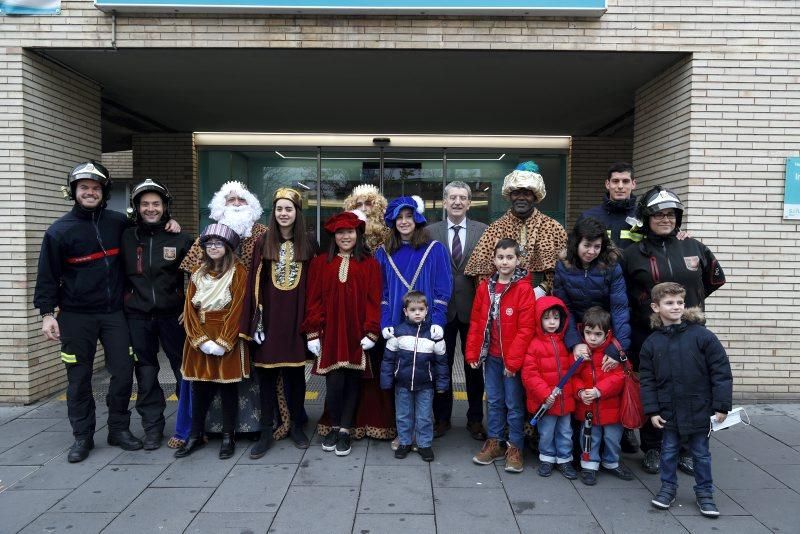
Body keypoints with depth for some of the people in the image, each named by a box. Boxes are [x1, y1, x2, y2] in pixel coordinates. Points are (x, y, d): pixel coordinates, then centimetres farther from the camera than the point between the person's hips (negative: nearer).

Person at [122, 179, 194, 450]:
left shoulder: (180, 239, -2)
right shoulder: (126, 238, 3)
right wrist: (126, 299, 4)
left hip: (173, 314, -1)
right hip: (138, 316, 2)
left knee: (184, 368, 4)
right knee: (146, 372, 8)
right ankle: (152, 427, 20)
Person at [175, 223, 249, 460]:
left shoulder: (239, 272, -4)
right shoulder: (198, 274, 11)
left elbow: (237, 309, -10)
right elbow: (190, 309, 4)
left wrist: (222, 342, -15)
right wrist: (202, 340, -9)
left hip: (228, 341, -4)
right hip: (200, 341, 4)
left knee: (227, 387, 3)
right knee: (199, 388, 9)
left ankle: (228, 437, 14)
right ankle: (196, 435, 23)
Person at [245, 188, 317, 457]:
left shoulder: (308, 243, 3)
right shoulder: (263, 243, 3)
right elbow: (254, 283, 1)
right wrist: (256, 319, -5)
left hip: (296, 316, 0)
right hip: (269, 316, 0)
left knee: (295, 372, 8)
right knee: (267, 374, 5)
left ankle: (296, 425, 24)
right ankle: (266, 431, 15)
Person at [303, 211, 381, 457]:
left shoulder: (370, 264, 4)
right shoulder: (320, 263, 6)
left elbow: (373, 301, 0)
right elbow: (314, 300, 4)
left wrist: (371, 332, -8)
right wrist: (313, 333, -1)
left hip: (357, 334, 0)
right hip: (330, 334, 0)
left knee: (352, 381, 6)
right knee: (334, 383, -2)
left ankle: (345, 431, 19)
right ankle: (335, 427, 21)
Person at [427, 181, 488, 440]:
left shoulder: (483, 231, 0)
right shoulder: (431, 231, 1)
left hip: (472, 307, 0)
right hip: (442, 308, 0)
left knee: (474, 365, 11)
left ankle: (475, 419, 26)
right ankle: (442, 417, 27)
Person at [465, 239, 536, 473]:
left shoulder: (523, 289, -10)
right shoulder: (485, 287, 4)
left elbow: (526, 328, -14)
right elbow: (476, 322, 7)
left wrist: (513, 361, -15)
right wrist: (472, 353, 3)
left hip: (513, 358, -4)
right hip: (491, 356, 4)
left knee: (514, 403, 6)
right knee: (494, 401, 15)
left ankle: (515, 448, 20)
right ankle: (494, 443, 28)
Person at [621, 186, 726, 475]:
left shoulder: (694, 248, 6)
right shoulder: (633, 254, 0)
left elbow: (715, 277, 20)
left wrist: (690, 299, 14)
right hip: (647, 335, -2)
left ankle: (685, 449, 24)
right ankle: (652, 449, 23)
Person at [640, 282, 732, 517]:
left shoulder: (702, 335, -11)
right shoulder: (651, 343, -3)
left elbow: (721, 372, -9)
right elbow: (647, 380, 1)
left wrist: (721, 406, -10)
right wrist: (652, 410, -3)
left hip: (699, 409, -2)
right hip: (668, 412, 2)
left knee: (701, 453, 13)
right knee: (668, 451, 14)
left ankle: (704, 492, 30)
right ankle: (668, 487, 32)